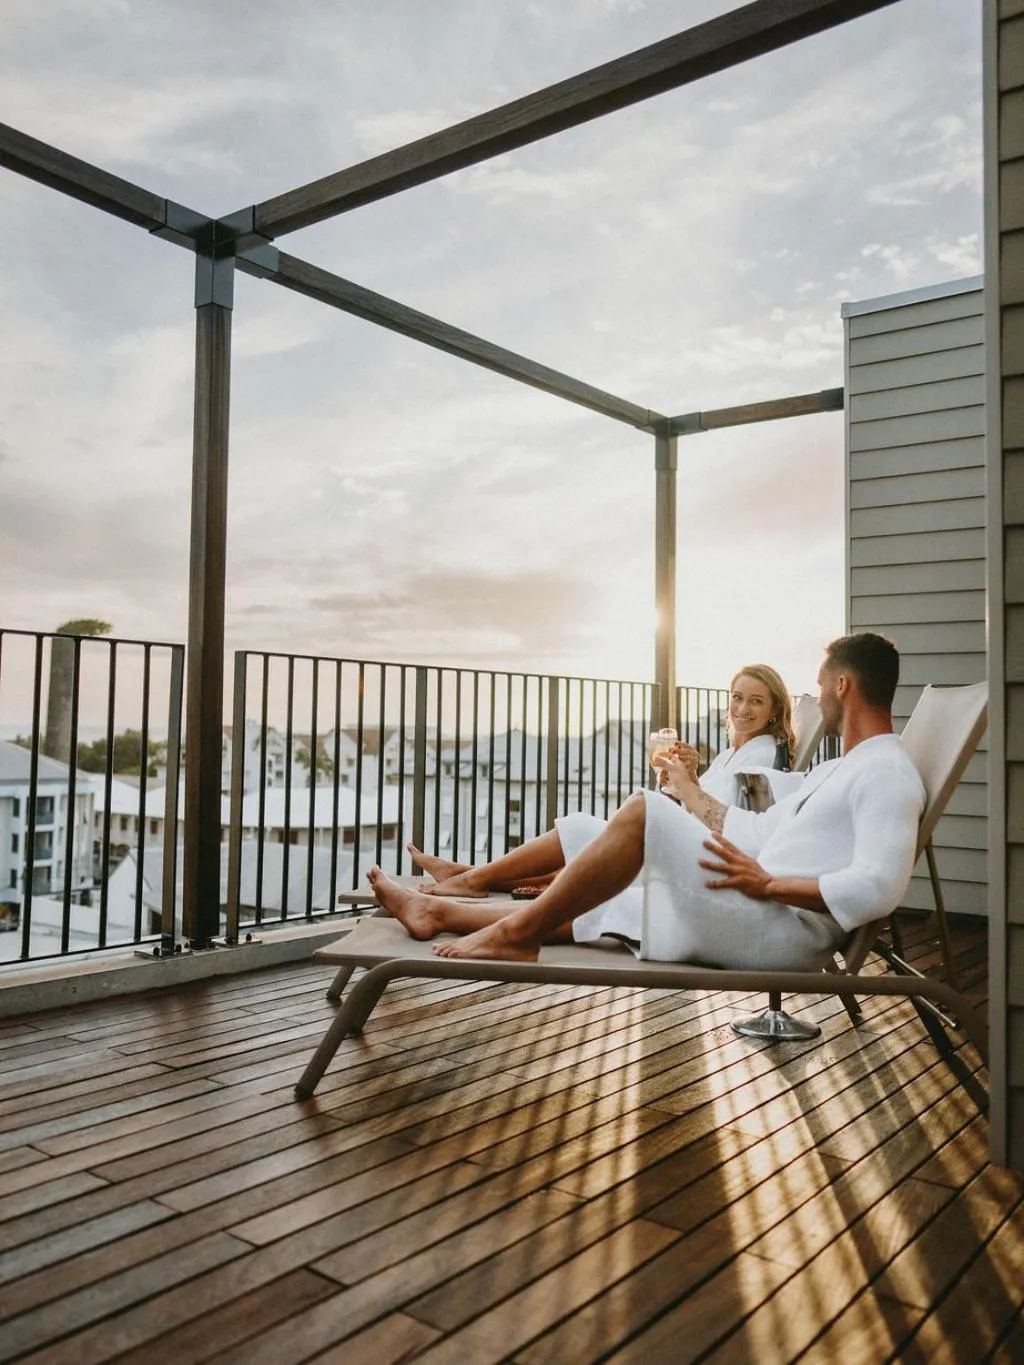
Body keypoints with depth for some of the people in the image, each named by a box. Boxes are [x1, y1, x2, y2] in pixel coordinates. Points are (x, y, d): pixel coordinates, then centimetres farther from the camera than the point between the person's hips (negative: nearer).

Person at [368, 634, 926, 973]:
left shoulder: (888, 774, -9)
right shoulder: (836, 770, 25)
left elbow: (878, 888, -24)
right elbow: (760, 835, 25)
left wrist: (768, 883, -21)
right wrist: (691, 794, 28)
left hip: (784, 931, -10)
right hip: (747, 916, 10)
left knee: (644, 812, -22)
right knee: (578, 906, 8)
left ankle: (515, 932, -11)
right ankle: (438, 909, 18)